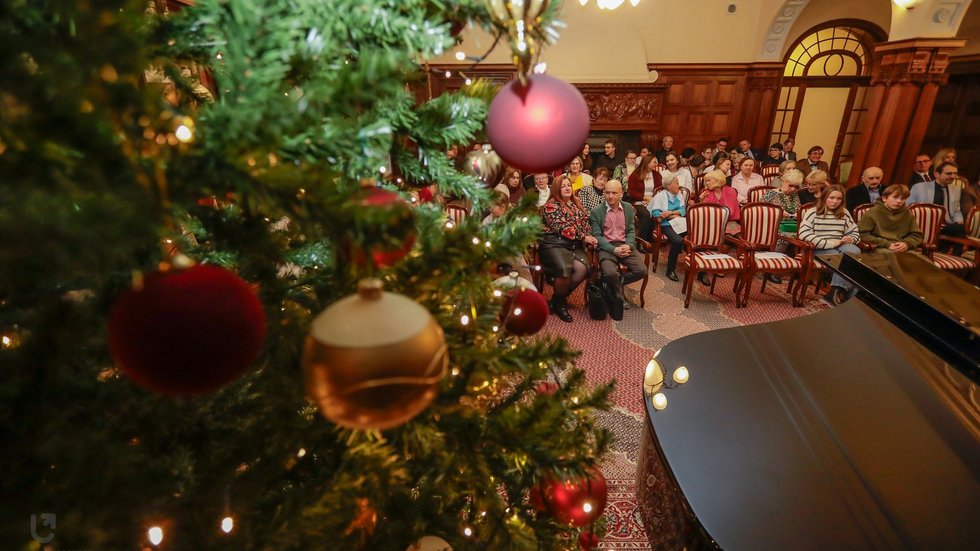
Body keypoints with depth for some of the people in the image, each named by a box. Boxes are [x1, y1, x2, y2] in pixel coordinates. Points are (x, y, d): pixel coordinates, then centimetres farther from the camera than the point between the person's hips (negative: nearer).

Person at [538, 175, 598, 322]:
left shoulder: (576, 203, 21)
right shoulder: (551, 205, 0)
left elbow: (585, 222, 23)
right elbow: (562, 228, -10)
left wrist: (590, 238, 3)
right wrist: (583, 238, -10)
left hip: (576, 245, 6)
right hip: (554, 244, -5)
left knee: (582, 268, -26)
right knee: (564, 269, -34)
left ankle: (560, 297, -4)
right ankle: (559, 303, -6)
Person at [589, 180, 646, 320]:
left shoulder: (629, 208, 9)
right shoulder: (596, 211, -3)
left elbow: (631, 230, 10)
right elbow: (597, 236, -6)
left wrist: (628, 245, -11)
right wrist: (614, 249, -18)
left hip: (625, 246, 4)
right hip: (606, 247, -4)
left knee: (641, 270, -18)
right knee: (610, 274, -31)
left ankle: (614, 285, 6)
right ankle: (617, 299, -1)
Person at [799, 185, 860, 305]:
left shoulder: (845, 213, 18)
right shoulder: (813, 212, 2)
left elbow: (855, 233, 22)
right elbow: (804, 234, -13)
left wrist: (850, 239, -5)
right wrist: (831, 243, -17)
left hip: (839, 248, 4)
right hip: (818, 249, -4)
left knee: (854, 250, -31)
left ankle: (836, 290, -35)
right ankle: (850, 295, -28)